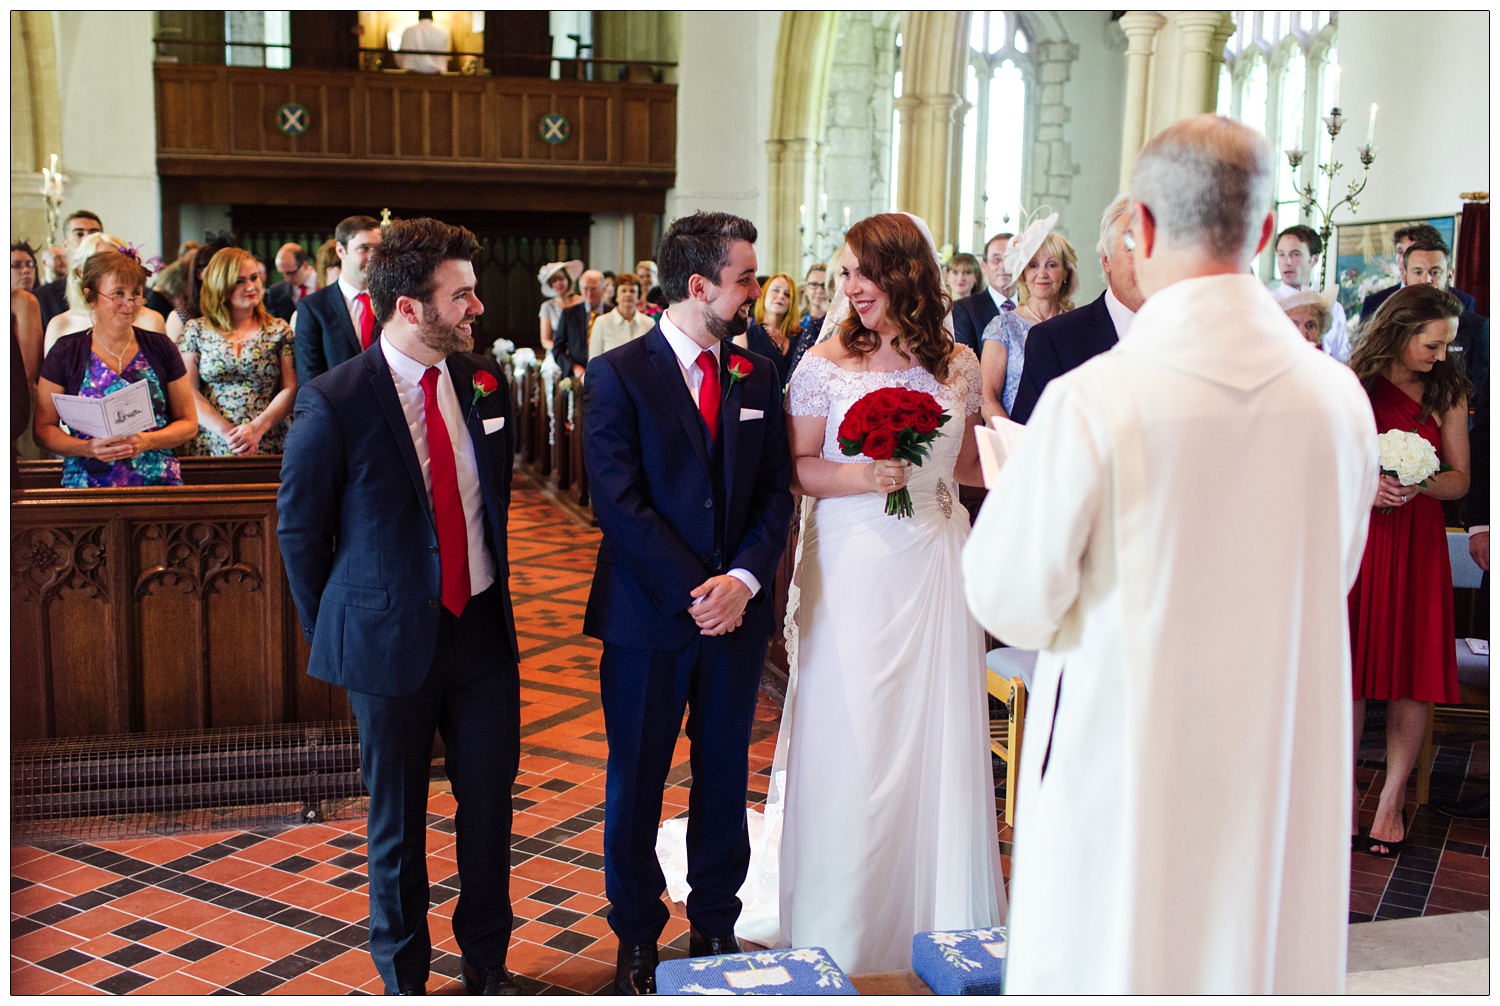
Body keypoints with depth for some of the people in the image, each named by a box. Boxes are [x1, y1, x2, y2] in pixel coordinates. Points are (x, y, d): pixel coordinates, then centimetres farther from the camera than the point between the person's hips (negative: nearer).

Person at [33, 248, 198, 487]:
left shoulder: (161, 348, 10)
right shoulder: (65, 352, 8)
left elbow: (188, 423, 10)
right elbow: (44, 428, 8)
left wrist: (147, 441, -9)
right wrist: (87, 448, -11)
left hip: (157, 480, 1)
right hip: (86, 482, 0)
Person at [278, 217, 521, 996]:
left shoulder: (484, 381, -1)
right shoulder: (335, 403, -15)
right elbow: (299, 530, -4)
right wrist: (335, 636, 2)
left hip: (484, 630, 4)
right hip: (391, 640, -4)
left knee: (490, 799, 13)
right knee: (397, 819, 12)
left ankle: (486, 959, 35)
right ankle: (403, 976, 33)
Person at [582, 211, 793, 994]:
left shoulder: (757, 378, 6)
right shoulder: (619, 375, -8)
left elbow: (775, 494, 4)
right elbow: (618, 502, -14)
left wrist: (744, 578, -12)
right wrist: (691, 591, -18)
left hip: (737, 610, 4)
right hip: (647, 614, -4)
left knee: (724, 776, 14)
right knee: (635, 782, 9)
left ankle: (716, 924, 32)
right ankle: (636, 939, 27)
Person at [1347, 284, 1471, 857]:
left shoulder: (1448, 393, 4)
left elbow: (1460, 479, 4)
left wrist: (1418, 483, -17)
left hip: (1417, 542, 1)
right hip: (1354, 536, -1)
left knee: (1412, 676, 0)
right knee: (1348, 669, 1)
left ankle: (1392, 798, 14)